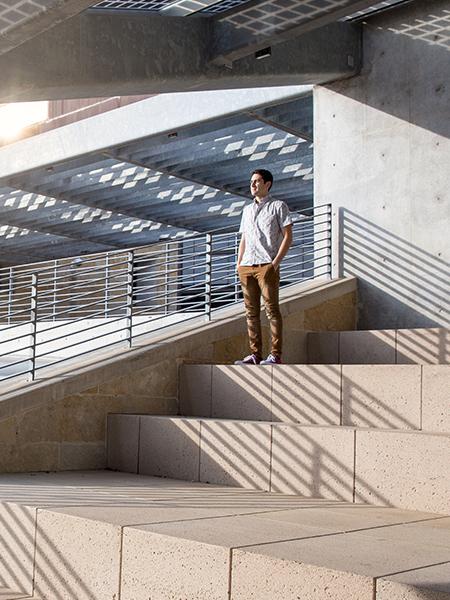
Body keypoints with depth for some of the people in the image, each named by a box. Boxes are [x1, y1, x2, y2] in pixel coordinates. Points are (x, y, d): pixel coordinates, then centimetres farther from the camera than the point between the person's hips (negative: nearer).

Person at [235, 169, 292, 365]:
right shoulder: (247, 209, 22)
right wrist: (239, 264, 11)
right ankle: (255, 354, 7)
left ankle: (275, 355, -5)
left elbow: (288, 236, -3)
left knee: (272, 310, -7)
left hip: (267, 266, -6)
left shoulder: (278, 206, 4)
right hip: (246, 267, 6)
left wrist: (276, 262, -12)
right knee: (251, 312, 4)